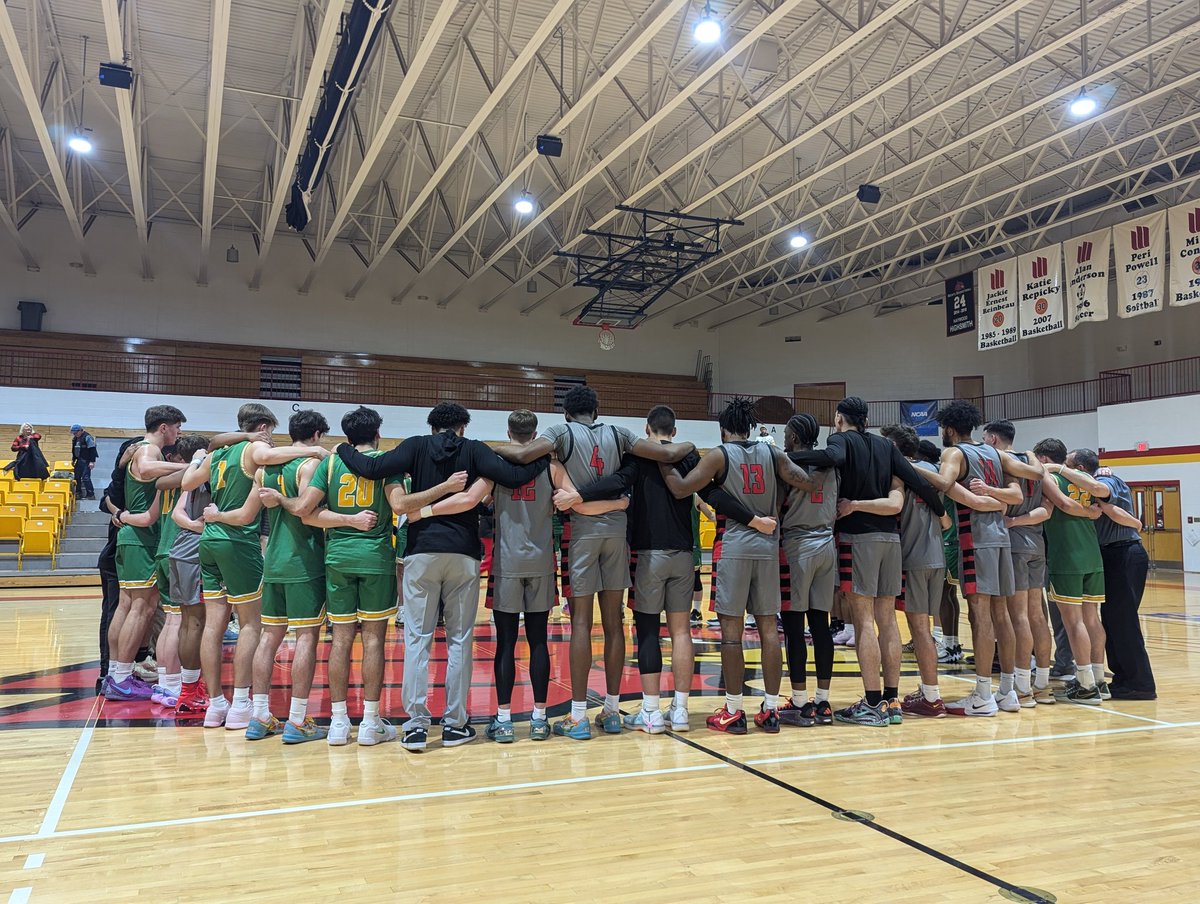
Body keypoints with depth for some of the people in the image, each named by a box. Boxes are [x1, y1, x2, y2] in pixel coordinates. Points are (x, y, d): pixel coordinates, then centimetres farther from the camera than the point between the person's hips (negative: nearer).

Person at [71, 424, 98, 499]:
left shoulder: (87, 437, -15)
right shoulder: (75, 439, 13)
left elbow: (92, 450, -18)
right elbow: (74, 450, 25)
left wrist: (92, 461, -21)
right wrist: (73, 460, 23)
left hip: (86, 461, -9)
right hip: (79, 461, 9)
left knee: (85, 477, -13)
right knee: (77, 477, 10)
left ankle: (91, 494, -8)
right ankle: (78, 493, 20)